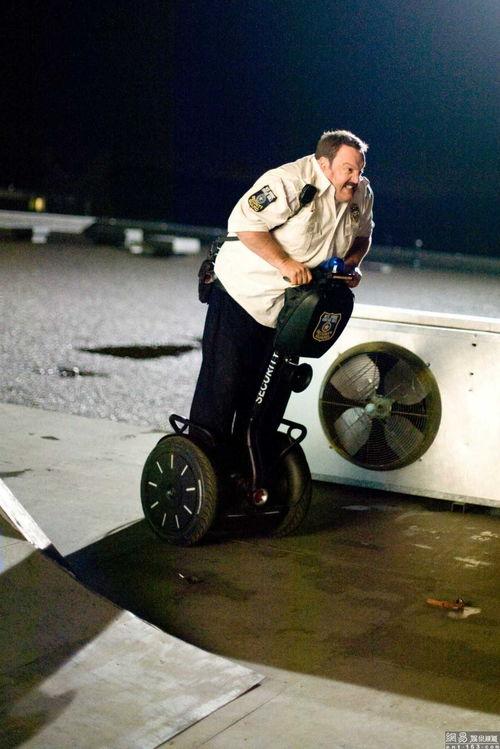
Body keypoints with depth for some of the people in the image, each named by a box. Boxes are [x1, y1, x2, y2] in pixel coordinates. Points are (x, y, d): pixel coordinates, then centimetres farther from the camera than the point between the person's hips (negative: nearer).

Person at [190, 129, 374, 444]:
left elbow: (362, 236, 18)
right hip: (243, 294, -7)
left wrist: (352, 263, -2)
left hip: (290, 309, 7)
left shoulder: (361, 194, 2)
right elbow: (245, 222, -27)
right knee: (224, 381, -4)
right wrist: (284, 263, -30)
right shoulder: (290, 182, -24)